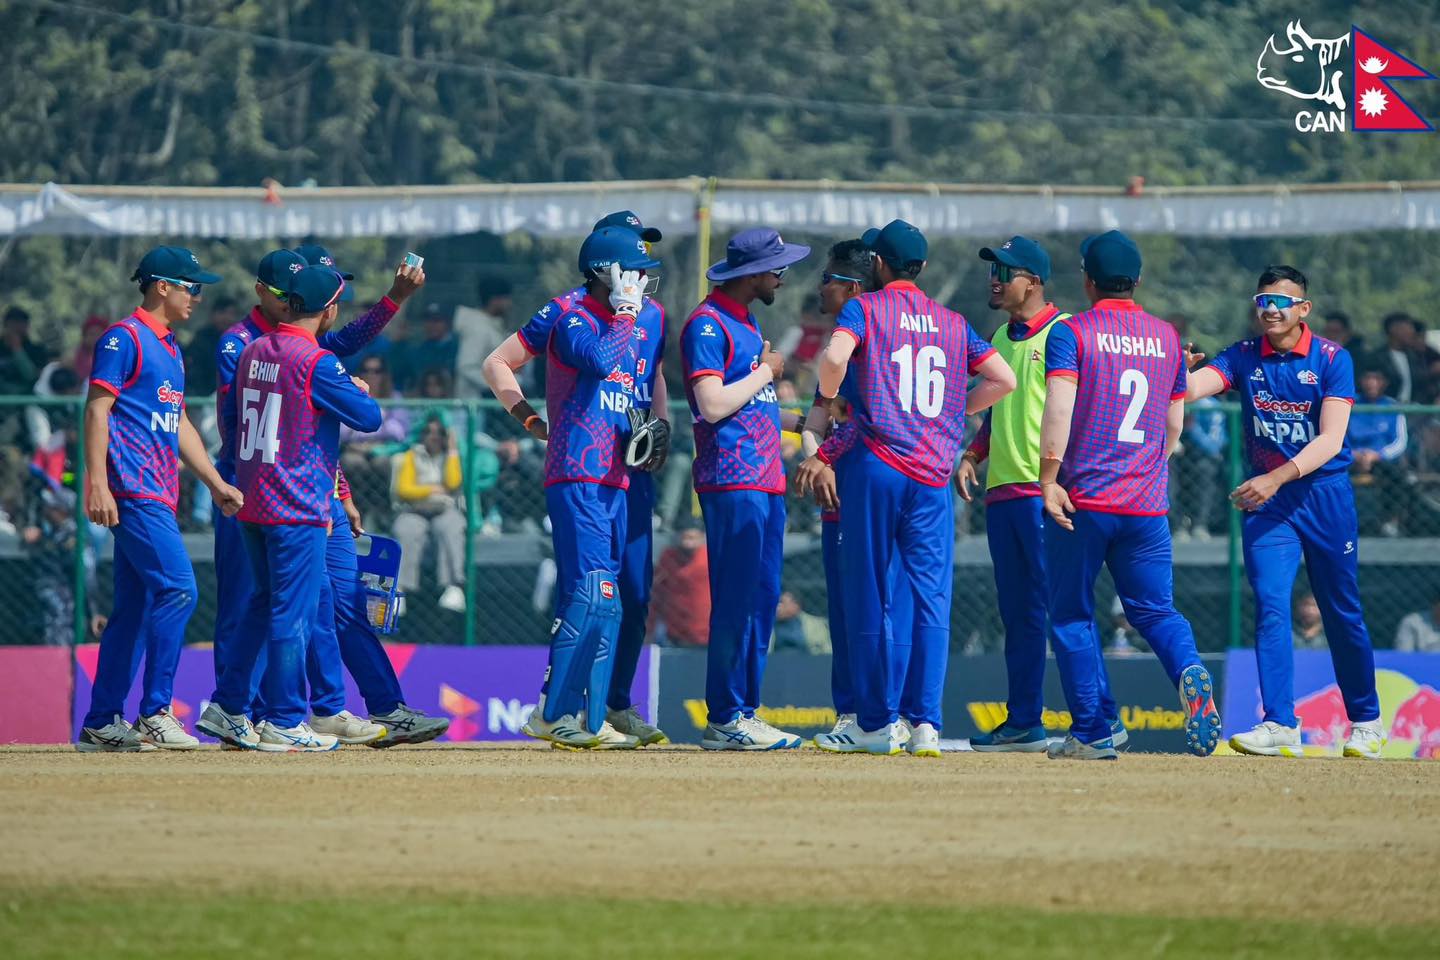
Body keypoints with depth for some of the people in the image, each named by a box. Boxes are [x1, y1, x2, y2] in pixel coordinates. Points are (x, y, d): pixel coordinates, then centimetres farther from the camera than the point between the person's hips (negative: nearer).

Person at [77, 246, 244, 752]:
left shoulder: (170, 348, 21)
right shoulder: (124, 338, -7)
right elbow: (97, 411, -13)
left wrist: (215, 482, 23)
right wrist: (98, 483, -21)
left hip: (158, 495, 10)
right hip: (133, 491, -10)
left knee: (136, 608, 8)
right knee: (177, 587, -18)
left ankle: (101, 724, 11)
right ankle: (155, 715, -17)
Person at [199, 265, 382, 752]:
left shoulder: (252, 353, 8)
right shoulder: (317, 363, -15)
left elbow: (230, 417, 17)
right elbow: (369, 417, -9)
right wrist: (357, 390, 11)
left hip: (251, 505, 8)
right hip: (297, 509, -8)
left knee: (264, 603, 18)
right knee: (293, 612, -2)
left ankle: (228, 707, 16)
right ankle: (284, 723, 0)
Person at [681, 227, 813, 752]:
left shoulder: (747, 322, 20)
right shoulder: (708, 324, -9)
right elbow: (713, 405, -18)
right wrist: (766, 372, -7)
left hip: (766, 480, 10)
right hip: (732, 481, -10)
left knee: (762, 599, 8)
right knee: (736, 600, -10)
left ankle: (744, 713, 11)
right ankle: (725, 719, -8)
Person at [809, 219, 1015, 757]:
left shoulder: (864, 309, 1)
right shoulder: (952, 323, 14)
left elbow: (834, 357, -18)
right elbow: (1004, 379, 10)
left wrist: (829, 398, 1)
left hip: (875, 467, -3)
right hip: (934, 475, 3)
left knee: (868, 596, 4)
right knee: (932, 600, 0)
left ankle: (877, 723, 5)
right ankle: (926, 724, -9)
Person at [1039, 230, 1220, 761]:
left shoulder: (1072, 332, -5)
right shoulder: (1166, 337, 10)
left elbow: (1059, 410, -16)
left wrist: (1049, 479, -14)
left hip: (1083, 498, -4)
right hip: (1147, 506, 4)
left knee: (1071, 613, 7)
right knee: (1155, 609, 9)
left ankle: (1091, 732, 3)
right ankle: (1189, 670, -23)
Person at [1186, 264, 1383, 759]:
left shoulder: (1332, 360, -7)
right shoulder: (1243, 357, 1)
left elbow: (1331, 440, -17)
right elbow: (1193, 386, -17)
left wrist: (1278, 477, -30)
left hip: (1325, 493, -2)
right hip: (1267, 500, 2)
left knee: (1342, 613, 7)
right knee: (1270, 607, -11)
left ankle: (1366, 722, 23)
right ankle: (1280, 726, -13)